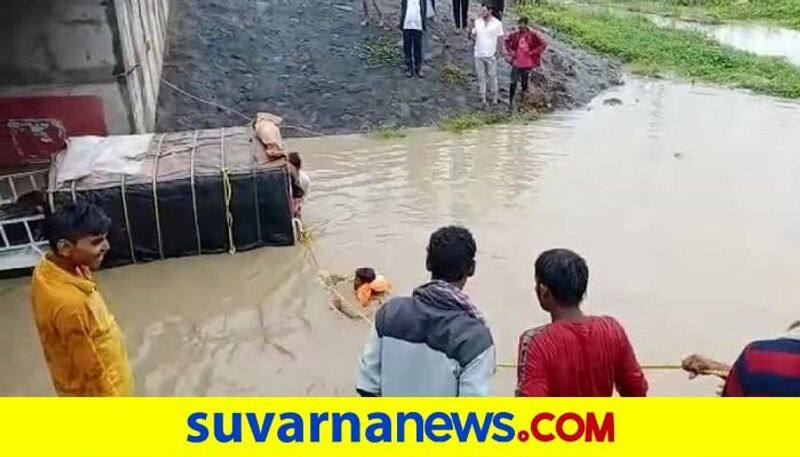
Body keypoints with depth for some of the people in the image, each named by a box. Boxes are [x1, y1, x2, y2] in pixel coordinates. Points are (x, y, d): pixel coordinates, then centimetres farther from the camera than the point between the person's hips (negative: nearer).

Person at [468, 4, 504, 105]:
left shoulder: (497, 23, -6)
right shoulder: (477, 22, 0)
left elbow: (500, 39, -2)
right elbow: (471, 36, 2)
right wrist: (471, 28, -17)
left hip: (491, 55, -3)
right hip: (478, 55, 3)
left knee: (492, 77, 8)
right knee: (481, 77, 11)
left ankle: (495, 97, 22)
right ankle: (482, 98, 21)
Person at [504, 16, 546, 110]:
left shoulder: (533, 35, -8)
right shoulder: (515, 35, -2)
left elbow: (543, 45, -8)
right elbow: (507, 41, 17)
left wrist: (532, 52, -13)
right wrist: (510, 51, 4)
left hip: (527, 64, -1)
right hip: (516, 63, 1)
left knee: (525, 82, 14)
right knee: (513, 83, -4)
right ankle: (511, 102, 3)